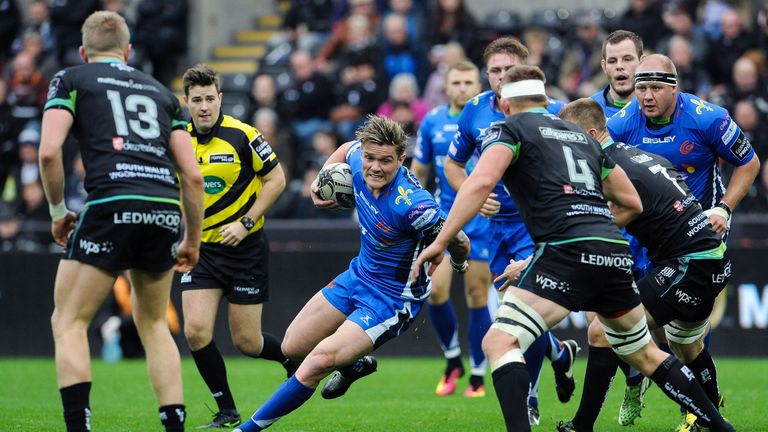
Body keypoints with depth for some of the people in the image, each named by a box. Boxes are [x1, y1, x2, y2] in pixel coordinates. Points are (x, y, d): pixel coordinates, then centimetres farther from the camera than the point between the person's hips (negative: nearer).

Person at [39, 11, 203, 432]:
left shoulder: (71, 79, 13)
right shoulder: (159, 91, 25)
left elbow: (49, 151, -2)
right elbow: (192, 175, 18)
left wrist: (58, 212, 12)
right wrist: (192, 240, 28)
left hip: (112, 205, -4)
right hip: (165, 208, 4)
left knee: (69, 322, 6)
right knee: (153, 324, 22)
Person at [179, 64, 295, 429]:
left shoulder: (242, 135, -13)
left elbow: (276, 179, -8)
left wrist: (245, 223, -14)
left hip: (245, 248, -4)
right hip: (201, 248, 4)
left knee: (246, 342, 0)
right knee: (195, 332, -11)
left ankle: (293, 358, 34)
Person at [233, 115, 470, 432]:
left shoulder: (412, 204, -35)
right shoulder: (357, 161, -14)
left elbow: (460, 244, -23)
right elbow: (347, 149, 13)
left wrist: (458, 264, -3)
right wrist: (321, 181, 0)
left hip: (392, 299, -8)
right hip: (359, 275, 8)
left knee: (319, 361, -19)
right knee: (293, 347, 16)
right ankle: (354, 364, 44)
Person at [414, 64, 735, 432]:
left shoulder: (509, 128, 8)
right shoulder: (583, 136, 27)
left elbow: (481, 182, -11)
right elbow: (632, 204, 30)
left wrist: (440, 241, -10)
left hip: (568, 251, -7)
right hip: (616, 252, 7)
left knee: (499, 343, -7)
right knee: (643, 354, 25)